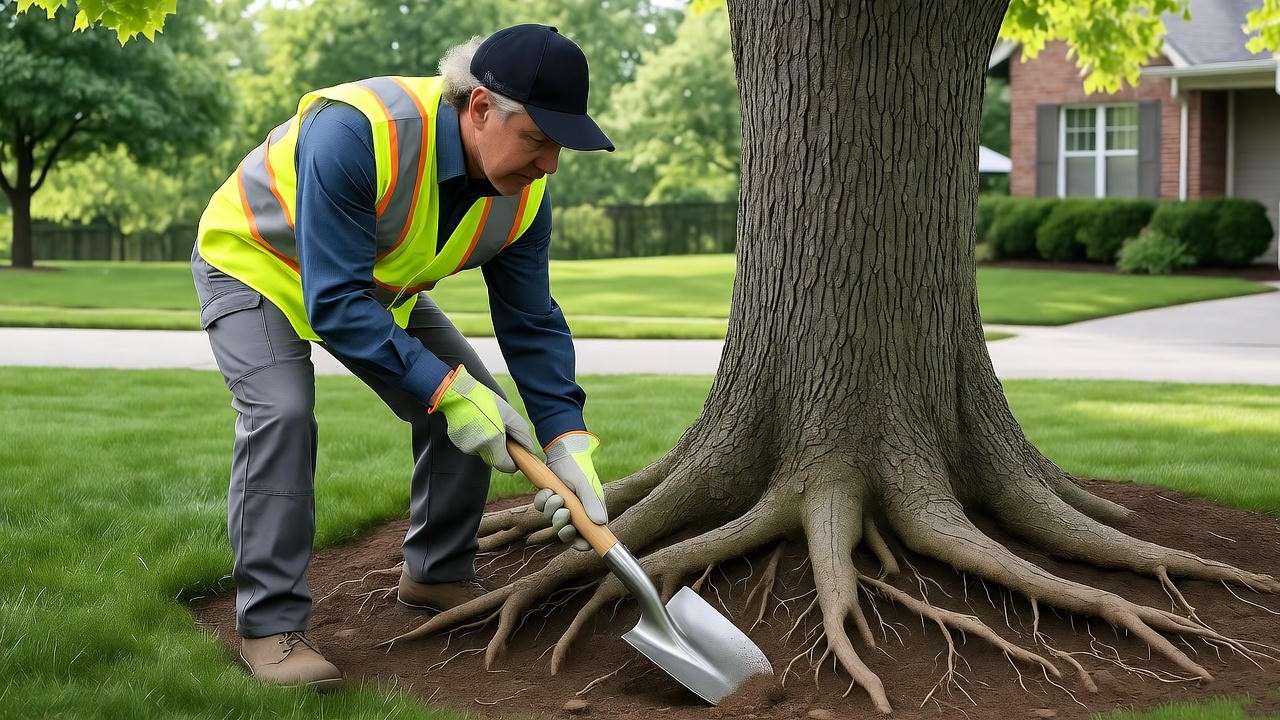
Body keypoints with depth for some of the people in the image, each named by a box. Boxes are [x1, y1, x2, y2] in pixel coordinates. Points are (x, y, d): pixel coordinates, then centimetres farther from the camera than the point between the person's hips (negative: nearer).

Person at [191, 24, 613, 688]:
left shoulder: (523, 193, -20)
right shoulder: (356, 133, -43)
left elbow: (531, 324, -13)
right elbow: (334, 304, -40)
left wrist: (568, 443, -24)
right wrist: (447, 388, -42)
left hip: (377, 282, 6)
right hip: (253, 263, -6)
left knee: (477, 406, -3)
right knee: (281, 412, -28)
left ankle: (436, 573, 15)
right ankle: (270, 624, -17)